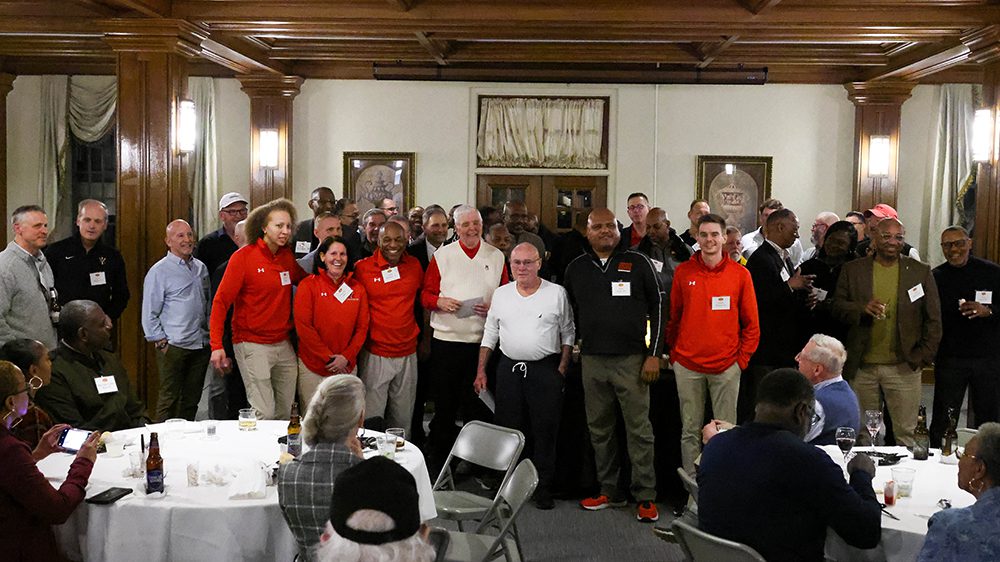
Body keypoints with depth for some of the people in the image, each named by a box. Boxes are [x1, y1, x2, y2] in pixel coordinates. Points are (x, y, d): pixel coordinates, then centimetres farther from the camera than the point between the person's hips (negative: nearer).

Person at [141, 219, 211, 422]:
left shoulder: (201, 268, 13)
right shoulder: (159, 271, -4)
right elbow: (149, 314, -5)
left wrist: (210, 334, 12)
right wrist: (161, 342, -9)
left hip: (201, 345, 6)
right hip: (173, 346, -5)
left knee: (192, 399, 11)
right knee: (169, 399, -3)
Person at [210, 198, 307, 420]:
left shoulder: (288, 256, 8)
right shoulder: (243, 257, -9)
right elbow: (221, 302, -9)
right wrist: (217, 346, -17)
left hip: (284, 345, 6)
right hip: (253, 346, -6)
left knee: (285, 413, 11)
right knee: (265, 414, -11)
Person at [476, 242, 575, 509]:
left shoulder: (557, 293, -1)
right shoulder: (500, 294, 7)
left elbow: (568, 333, 4)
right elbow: (490, 334, 12)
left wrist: (562, 369, -5)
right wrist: (481, 371, 8)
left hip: (545, 370, -3)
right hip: (509, 368, 3)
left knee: (545, 431, 0)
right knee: (508, 428, 7)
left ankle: (543, 488, 10)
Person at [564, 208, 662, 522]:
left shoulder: (638, 264, 1)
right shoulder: (576, 269, 10)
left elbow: (657, 307, 0)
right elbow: (570, 312, 19)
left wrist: (654, 354, -5)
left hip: (631, 359, -4)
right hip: (592, 360, 4)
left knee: (639, 428, -3)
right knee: (599, 428, 9)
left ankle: (645, 497, 4)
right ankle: (609, 491, 20)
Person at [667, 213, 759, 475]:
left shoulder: (740, 274, 2)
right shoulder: (683, 272, 4)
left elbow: (751, 324, 6)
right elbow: (673, 317, 11)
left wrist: (742, 358, 0)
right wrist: (673, 353, 6)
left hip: (727, 365, -1)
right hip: (687, 365, 1)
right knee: (690, 430, 6)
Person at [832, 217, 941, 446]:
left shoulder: (920, 271, 4)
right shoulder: (852, 270, 6)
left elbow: (933, 319, 5)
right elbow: (837, 307, 4)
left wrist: (923, 356, -2)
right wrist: (862, 308, -16)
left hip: (903, 367, -1)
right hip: (862, 367, 1)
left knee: (906, 433, 2)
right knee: (863, 433, 10)